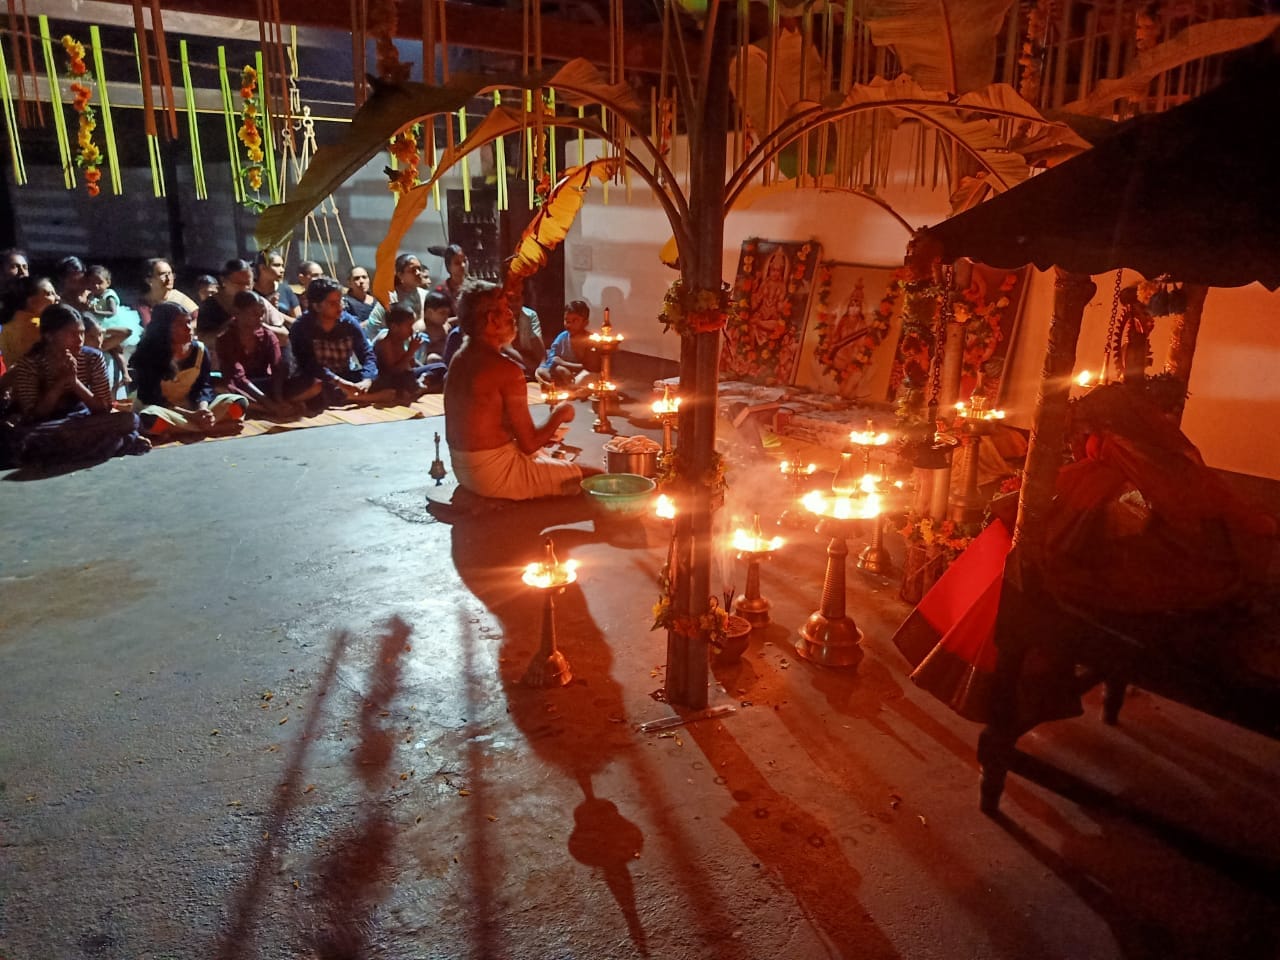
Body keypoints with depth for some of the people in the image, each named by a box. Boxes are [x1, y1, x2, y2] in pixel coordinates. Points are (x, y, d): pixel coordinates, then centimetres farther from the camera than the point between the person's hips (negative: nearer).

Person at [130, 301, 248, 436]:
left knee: (239, 403, -16)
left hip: (191, 405, 3)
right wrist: (191, 415, -30)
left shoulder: (199, 349, -5)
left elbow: (204, 385, -4)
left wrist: (203, 409, -28)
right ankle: (217, 426, -32)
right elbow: (152, 399, -19)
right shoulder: (148, 354, -17)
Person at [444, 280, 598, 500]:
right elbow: (529, 444, -19)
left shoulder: (459, 359, 6)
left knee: (547, 456, 31)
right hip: (495, 474, -10)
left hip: (463, 469, 10)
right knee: (594, 478, -4)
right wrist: (559, 415, -1)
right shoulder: (506, 369, -21)